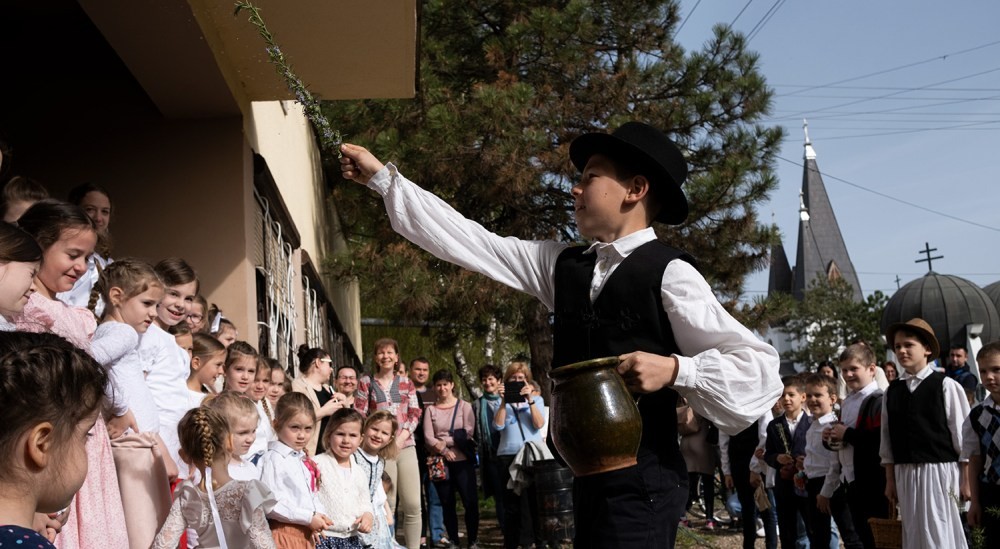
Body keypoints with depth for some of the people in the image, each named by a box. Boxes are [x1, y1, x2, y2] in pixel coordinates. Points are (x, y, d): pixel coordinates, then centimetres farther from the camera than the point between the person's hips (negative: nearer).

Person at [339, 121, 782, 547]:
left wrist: (672, 369, -25)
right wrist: (383, 178, 10)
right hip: (589, 479, 7)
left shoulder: (668, 274, -11)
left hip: (642, 484, -7)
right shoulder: (563, 265, 9)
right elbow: (470, 242, 9)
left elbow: (759, 368, -12)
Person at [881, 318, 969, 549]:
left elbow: (963, 437, -3)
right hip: (905, 474, 5)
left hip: (940, 471, -4)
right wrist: (890, 480, 10)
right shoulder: (892, 391, 10)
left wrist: (966, 480, -4)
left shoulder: (946, 386, -3)